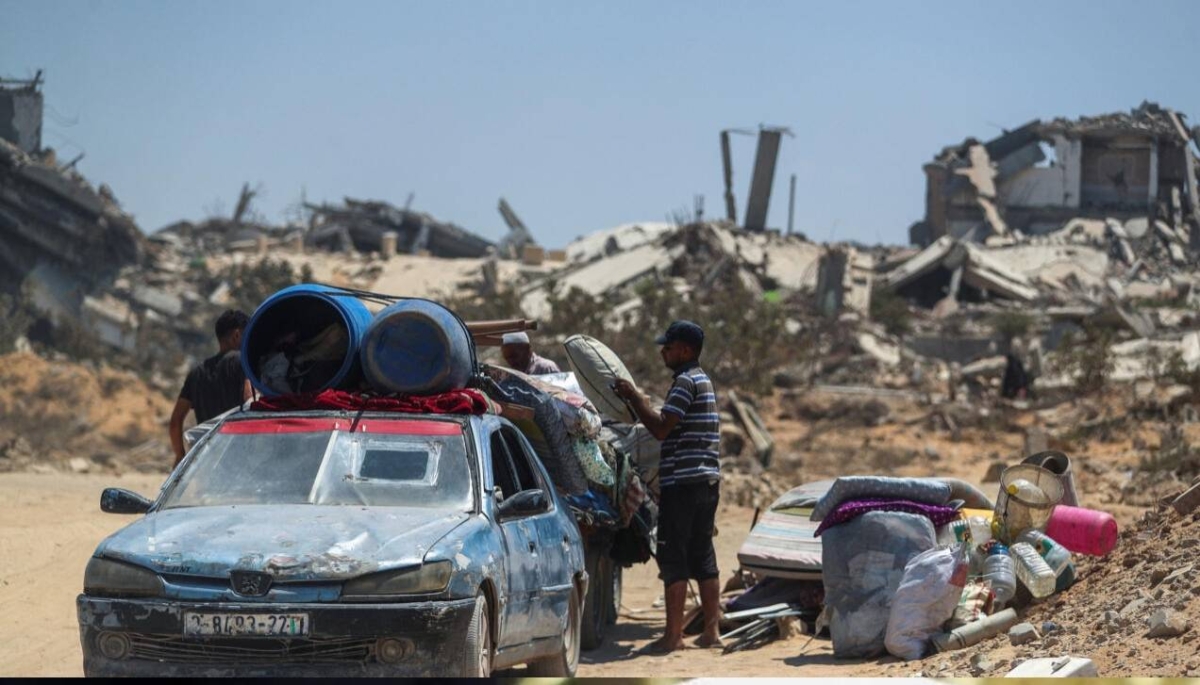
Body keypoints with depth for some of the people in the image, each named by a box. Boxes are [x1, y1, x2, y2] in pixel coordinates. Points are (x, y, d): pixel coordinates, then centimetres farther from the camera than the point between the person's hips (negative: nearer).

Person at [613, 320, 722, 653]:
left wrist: (633, 397, -8)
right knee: (703, 556, 10)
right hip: (707, 481, 10)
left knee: (673, 559, -6)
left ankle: (673, 635, -7)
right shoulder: (704, 381, 20)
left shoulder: (687, 381, -11)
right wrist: (636, 400, 19)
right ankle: (711, 631, 9)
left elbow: (661, 428, -17)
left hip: (681, 482, -10)